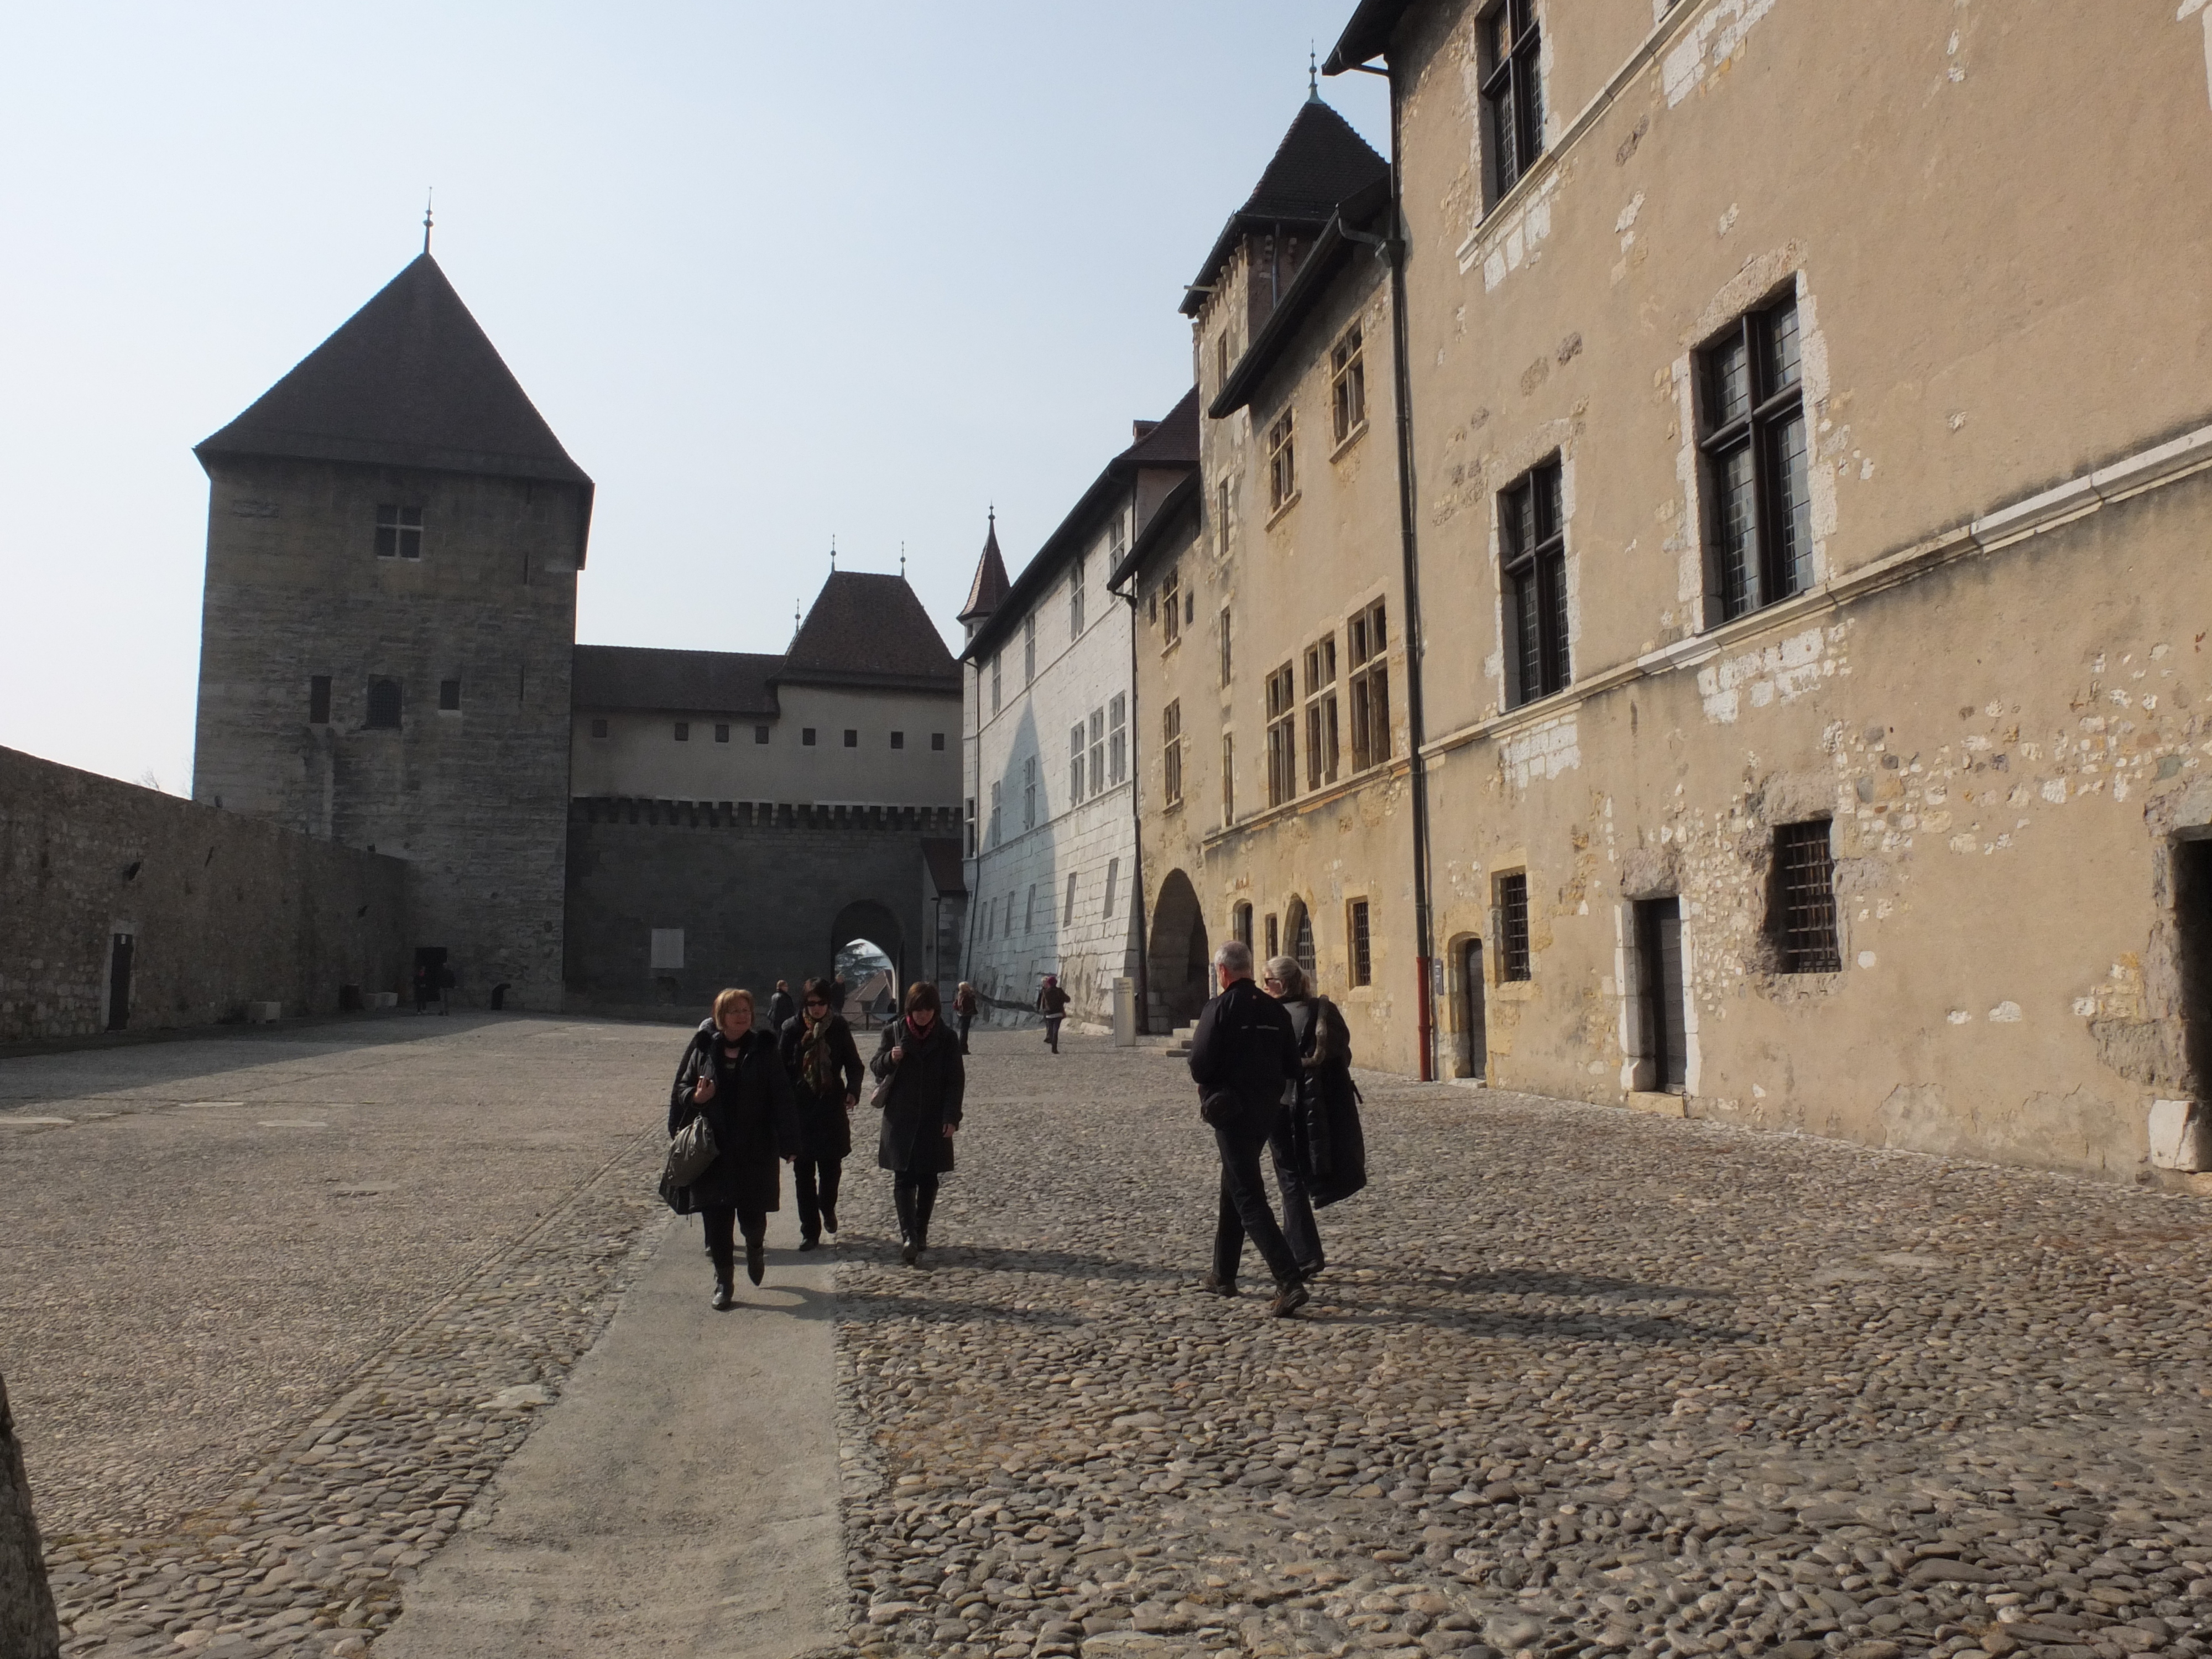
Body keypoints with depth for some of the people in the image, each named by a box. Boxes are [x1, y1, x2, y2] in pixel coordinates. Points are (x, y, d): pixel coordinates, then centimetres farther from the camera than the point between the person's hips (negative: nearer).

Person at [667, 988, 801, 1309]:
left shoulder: (764, 1051, -1)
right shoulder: (703, 1050, 2)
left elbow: (782, 1100, -2)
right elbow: (680, 1089, 10)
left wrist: (788, 1144, -6)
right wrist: (695, 1096, -13)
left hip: (754, 1151, -1)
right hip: (711, 1150, 1)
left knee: (752, 1216, 1)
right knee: (716, 1220, 3)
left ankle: (755, 1248, 36)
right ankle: (723, 1281, 17)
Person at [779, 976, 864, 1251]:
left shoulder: (839, 1028, -2)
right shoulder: (792, 1029, -4)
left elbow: (854, 1064, 6)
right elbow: (782, 1068, -1)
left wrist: (853, 1091, -10)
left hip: (832, 1108, 1)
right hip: (800, 1111, 0)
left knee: (831, 1167, 8)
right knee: (804, 1172, 3)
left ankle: (828, 1209, 38)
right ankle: (810, 1231, 11)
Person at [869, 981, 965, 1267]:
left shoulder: (947, 1039, -1)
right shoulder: (894, 1032, 0)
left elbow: (956, 1080, -1)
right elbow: (876, 1067, 5)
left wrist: (951, 1117, -9)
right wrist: (889, 1059, -18)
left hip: (934, 1120, 1)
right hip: (901, 1119, 0)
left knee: (928, 1179, 7)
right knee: (903, 1179, -8)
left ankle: (920, 1233, 19)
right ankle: (909, 1236, -15)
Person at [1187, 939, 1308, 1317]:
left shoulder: (1219, 1008, -13)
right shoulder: (1275, 1009, 4)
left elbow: (1200, 1066, -17)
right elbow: (1292, 1067, 6)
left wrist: (1211, 1088, 4)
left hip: (1231, 1111, -7)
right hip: (1267, 1110, 7)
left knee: (1249, 1199, -6)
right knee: (1233, 1189, 21)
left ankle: (1290, 1283, -16)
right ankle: (1223, 1275, 30)